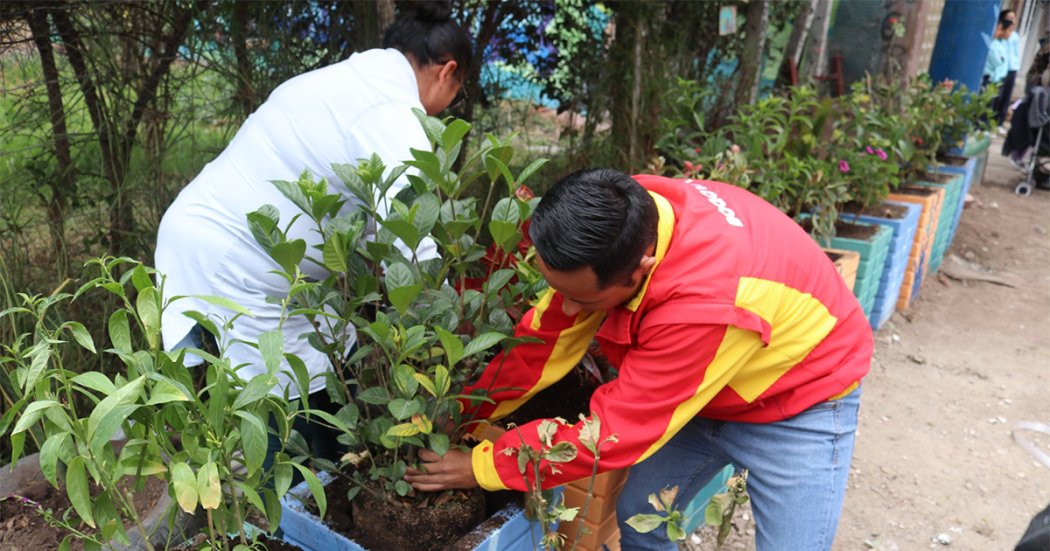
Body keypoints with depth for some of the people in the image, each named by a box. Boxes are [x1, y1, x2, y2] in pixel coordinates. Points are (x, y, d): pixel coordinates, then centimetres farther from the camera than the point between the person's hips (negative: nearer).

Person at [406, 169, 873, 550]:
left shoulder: (707, 304, -43)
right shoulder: (615, 219, -23)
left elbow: (615, 434, -33)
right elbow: (547, 339, -11)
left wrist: (482, 468, -24)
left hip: (798, 403, -6)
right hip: (699, 393, 6)